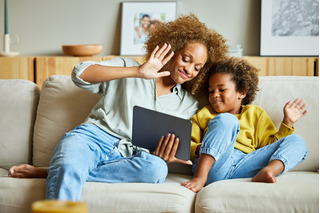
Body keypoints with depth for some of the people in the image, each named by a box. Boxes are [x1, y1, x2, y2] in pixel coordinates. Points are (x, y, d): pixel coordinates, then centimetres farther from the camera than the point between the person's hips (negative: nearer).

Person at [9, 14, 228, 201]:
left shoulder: (190, 104, 23)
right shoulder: (127, 68, 16)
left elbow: (177, 149, 17)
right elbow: (81, 73, -1)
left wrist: (164, 157, -10)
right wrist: (138, 72, -9)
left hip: (128, 157, 2)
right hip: (91, 137, -2)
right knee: (68, 167, -38)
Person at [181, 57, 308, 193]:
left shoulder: (255, 114, 30)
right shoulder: (203, 114, 29)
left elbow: (271, 145, 22)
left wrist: (288, 122, 13)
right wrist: (199, 149, -3)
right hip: (212, 166, -1)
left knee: (297, 141, -9)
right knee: (226, 120, -25)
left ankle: (267, 172, -43)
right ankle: (199, 177, -42)